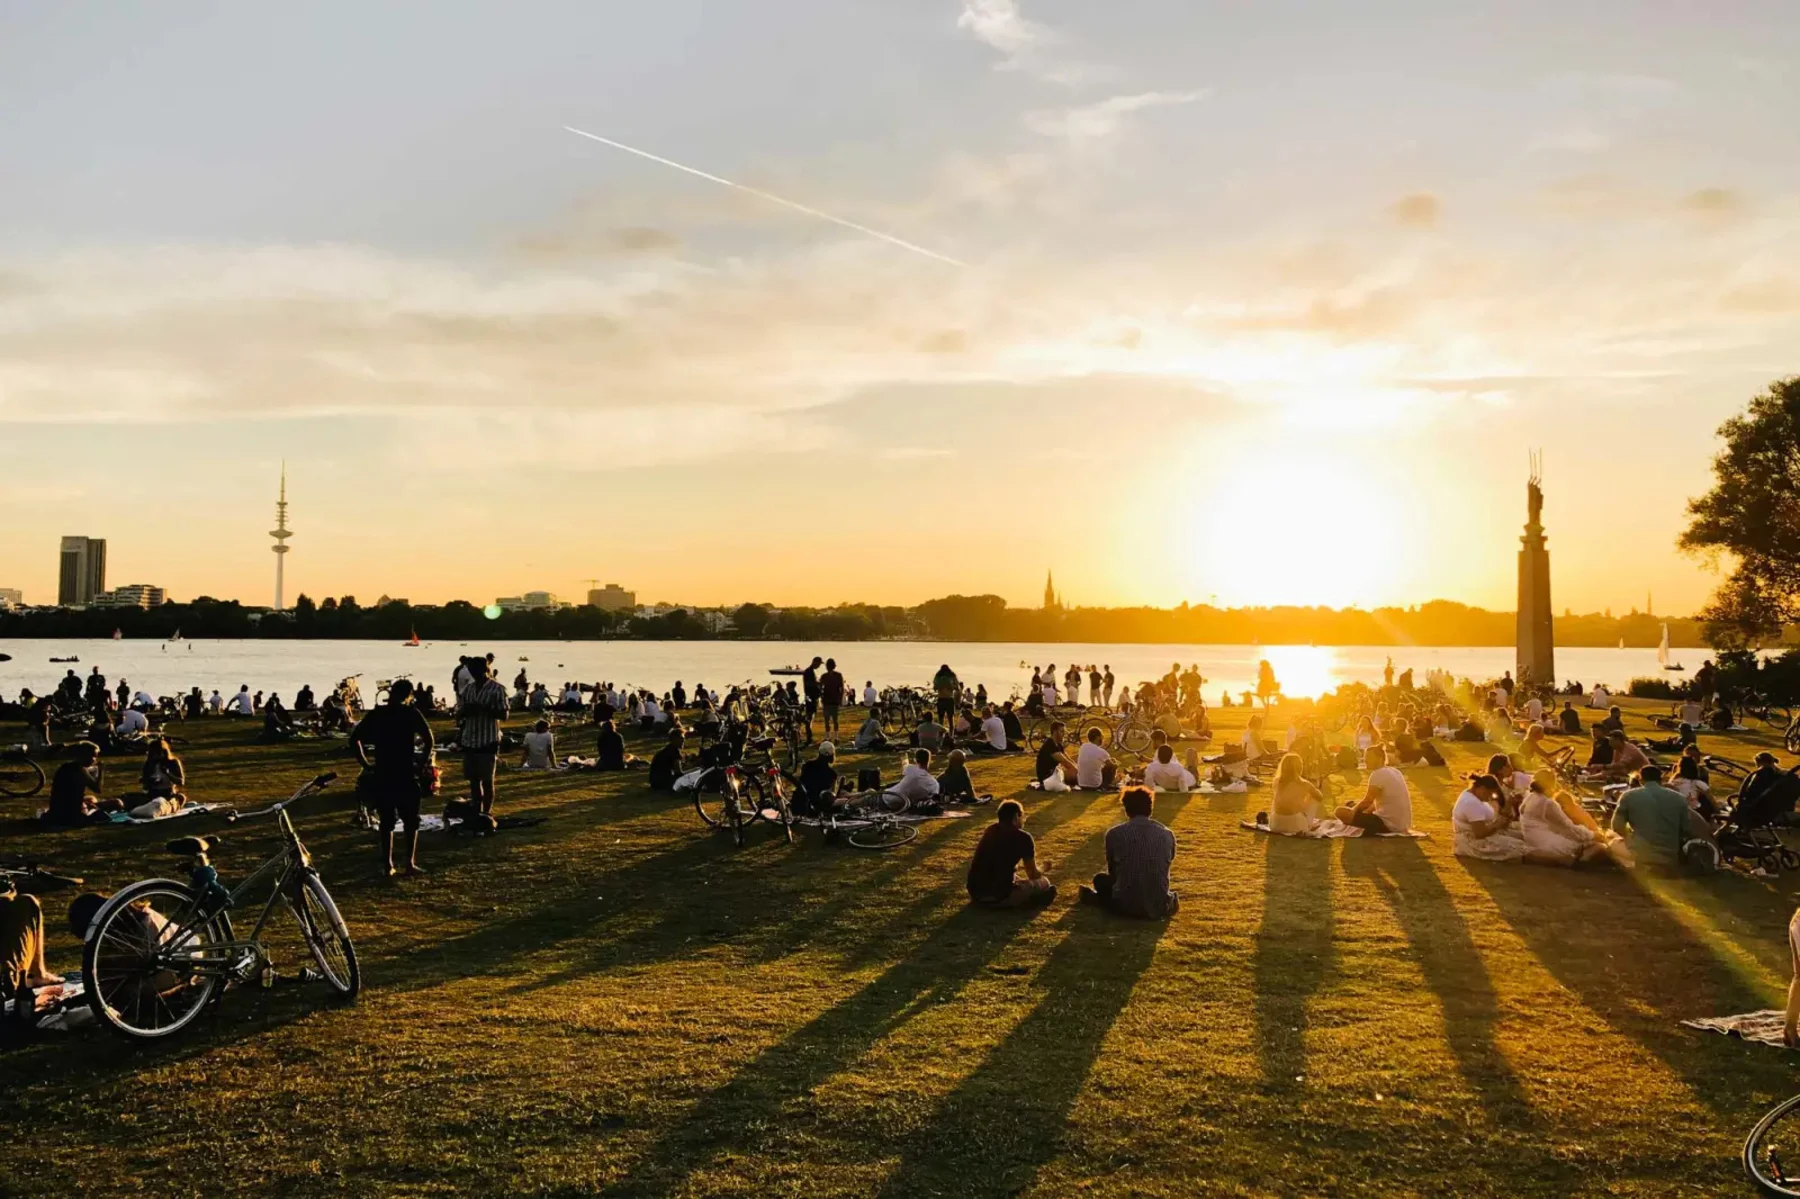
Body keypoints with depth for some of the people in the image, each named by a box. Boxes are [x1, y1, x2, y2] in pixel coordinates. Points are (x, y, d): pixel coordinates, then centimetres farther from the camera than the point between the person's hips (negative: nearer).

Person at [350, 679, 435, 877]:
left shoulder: (375, 714, 6)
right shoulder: (412, 714, -3)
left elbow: (354, 739, 6)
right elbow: (429, 740, -14)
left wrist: (365, 764, 9)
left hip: (382, 775, 3)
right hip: (406, 775, -3)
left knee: (386, 822, 13)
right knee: (411, 822, 9)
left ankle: (388, 865, 13)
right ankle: (410, 864, 3)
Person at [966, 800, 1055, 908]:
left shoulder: (990, 830, 15)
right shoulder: (1023, 837, -3)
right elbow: (1032, 874, 9)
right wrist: (1042, 874, 33)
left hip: (974, 893, 7)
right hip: (999, 896, -7)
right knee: (1044, 882, 12)